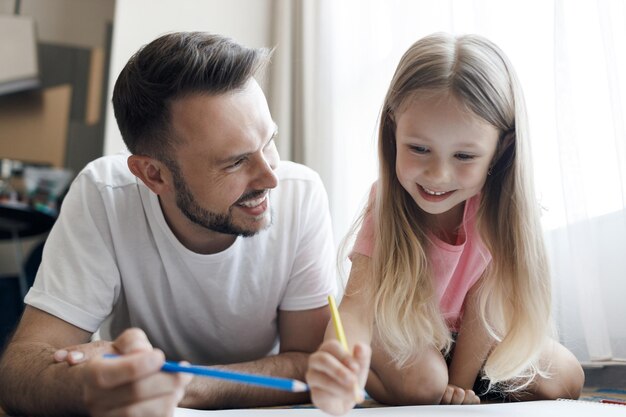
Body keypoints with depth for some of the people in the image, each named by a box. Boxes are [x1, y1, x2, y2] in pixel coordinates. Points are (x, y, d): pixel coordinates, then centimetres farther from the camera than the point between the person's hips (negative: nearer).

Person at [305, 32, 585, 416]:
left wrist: (458, 385, -18)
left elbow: (486, 302, -19)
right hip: (404, 333, -3)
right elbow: (358, 302, -42)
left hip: (477, 340, 3)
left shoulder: (499, 206, -26)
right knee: (421, 385, -30)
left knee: (565, 379, -11)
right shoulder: (386, 206, -30)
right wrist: (338, 374, -63)